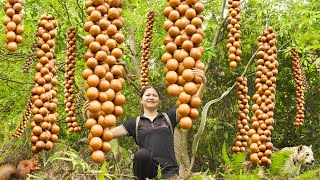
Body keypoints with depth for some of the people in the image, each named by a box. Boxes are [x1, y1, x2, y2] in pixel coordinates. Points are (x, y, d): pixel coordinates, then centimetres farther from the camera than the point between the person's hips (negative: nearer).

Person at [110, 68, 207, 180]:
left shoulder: (168, 117, 15)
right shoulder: (135, 123, 14)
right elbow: (110, 133, 5)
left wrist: (203, 83, -1)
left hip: (169, 169, 0)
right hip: (147, 168, 0)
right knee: (142, 154, -33)